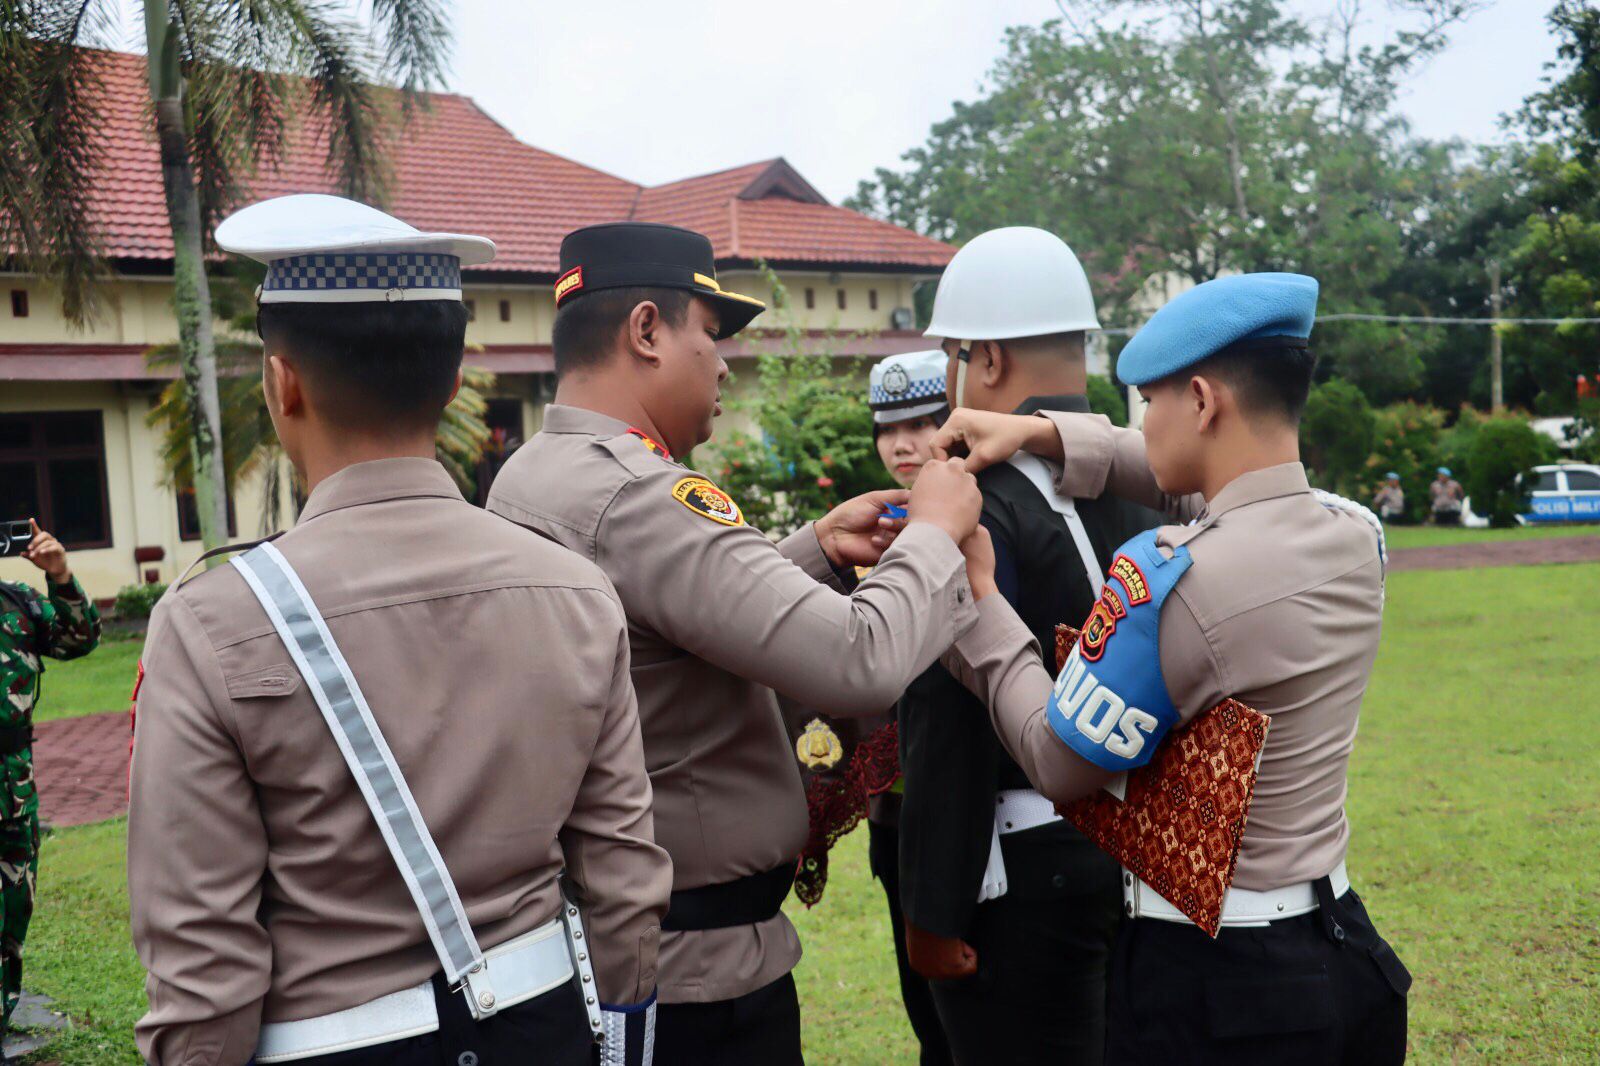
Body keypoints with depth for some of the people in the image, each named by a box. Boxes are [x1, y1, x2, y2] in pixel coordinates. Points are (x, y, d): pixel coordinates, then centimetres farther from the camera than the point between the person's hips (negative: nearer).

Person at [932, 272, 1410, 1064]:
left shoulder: (1169, 580, -25)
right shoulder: (1356, 538, -3)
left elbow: (1058, 765, -13)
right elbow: (1218, 486, 15)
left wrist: (978, 596, -5)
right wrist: (1045, 434, 9)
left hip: (1211, 982, -7)